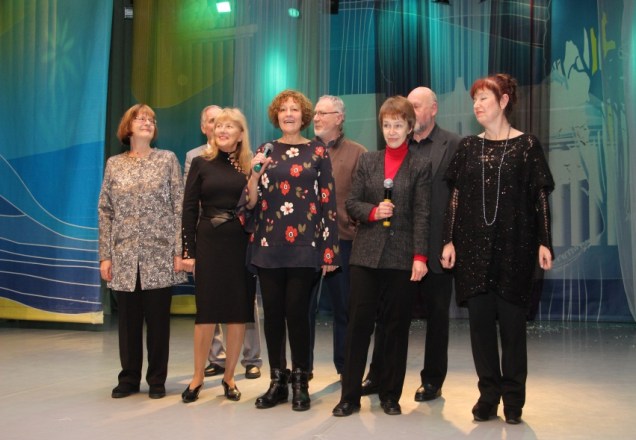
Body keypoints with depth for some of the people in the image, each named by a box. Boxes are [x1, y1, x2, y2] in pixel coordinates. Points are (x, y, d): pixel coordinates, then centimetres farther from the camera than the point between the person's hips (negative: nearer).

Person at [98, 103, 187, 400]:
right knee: (128, 319, 7)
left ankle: (156, 380, 15)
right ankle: (129, 378, 20)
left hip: (160, 255, -2)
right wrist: (105, 256, 2)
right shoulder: (114, 164, 10)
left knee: (158, 319, 3)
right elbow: (105, 212, 8)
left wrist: (179, 251, -6)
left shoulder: (167, 159, 4)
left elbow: (179, 207, 1)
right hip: (124, 256, 2)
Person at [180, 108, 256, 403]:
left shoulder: (250, 166, 4)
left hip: (241, 245, 1)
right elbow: (189, 209, 1)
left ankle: (229, 377, 20)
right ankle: (198, 377, 18)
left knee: (238, 312, 6)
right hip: (208, 244, -1)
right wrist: (187, 251, -3)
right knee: (206, 311, 4)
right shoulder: (202, 163, 3)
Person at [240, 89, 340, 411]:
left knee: (297, 313, -3)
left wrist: (330, 250, -4)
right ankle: (277, 381, 17)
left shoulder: (318, 153, 4)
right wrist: (255, 174, -11)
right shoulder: (265, 151, 10)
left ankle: (300, 383, 11)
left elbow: (328, 203, 1)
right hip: (268, 246, 3)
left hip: (304, 246, -2)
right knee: (273, 313, 5)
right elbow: (251, 203, 7)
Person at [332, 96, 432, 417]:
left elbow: (422, 214, -4)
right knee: (358, 322, 2)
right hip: (366, 254, 2)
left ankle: (391, 394, 19)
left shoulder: (420, 165, 2)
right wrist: (372, 212, -12)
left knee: (397, 325, 6)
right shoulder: (367, 161, 10)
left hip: (402, 257, -2)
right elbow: (351, 202, 9)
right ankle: (350, 395, 11)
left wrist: (420, 256, -11)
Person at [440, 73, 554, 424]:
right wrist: (449, 240, 1)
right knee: (480, 321, 4)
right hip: (473, 246, 3)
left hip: (514, 247, -3)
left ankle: (513, 399, 14)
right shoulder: (468, 147, 9)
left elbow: (540, 198, 0)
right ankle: (488, 395, 15)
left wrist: (544, 242, -6)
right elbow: (456, 197, 7)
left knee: (511, 322, 2)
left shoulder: (527, 146, 0)